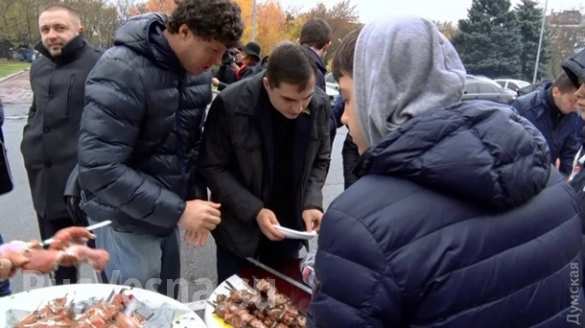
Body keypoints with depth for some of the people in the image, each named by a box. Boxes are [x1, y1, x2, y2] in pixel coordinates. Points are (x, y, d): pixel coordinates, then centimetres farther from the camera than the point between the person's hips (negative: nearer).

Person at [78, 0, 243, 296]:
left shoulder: (197, 70, -1)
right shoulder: (122, 71, -24)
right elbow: (99, 168, -27)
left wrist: (195, 198, -4)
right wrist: (177, 211, -25)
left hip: (165, 213, 7)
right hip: (127, 221, -6)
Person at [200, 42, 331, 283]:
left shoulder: (319, 104, -10)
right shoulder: (230, 104, -22)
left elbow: (320, 161, 3)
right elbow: (213, 167, -13)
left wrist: (312, 203, -13)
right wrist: (254, 210, -22)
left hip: (290, 227, 3)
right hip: (240, 228, -3)